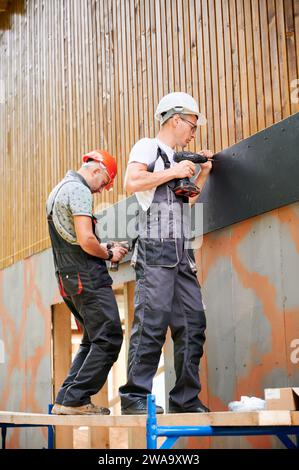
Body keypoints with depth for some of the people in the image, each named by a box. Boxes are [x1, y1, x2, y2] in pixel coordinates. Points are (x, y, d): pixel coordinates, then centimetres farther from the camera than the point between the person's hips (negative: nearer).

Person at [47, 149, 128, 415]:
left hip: (67, 278, 10)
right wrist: (110, 254, -3)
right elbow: (86, 240, -20)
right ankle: (75, 401, -10)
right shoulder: (79, 190, -10)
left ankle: (66, 400, 11)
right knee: (108, 339, -8)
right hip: (87, 276, -10)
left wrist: (104, 249, 19)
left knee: (93, 341, 15)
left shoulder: (59, 190, 22)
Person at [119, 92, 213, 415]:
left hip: (180, 255, 9)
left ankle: (185, 400, 7)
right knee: (151, 322, -13)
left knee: (192, 323, 3)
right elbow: (131, 182, -16)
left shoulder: (173, 158, 26)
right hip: (155, 250, -9)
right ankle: (135, 397, -9)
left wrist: (203, 173, 24)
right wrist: (174, 172, -8)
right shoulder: (148, 147, 2)